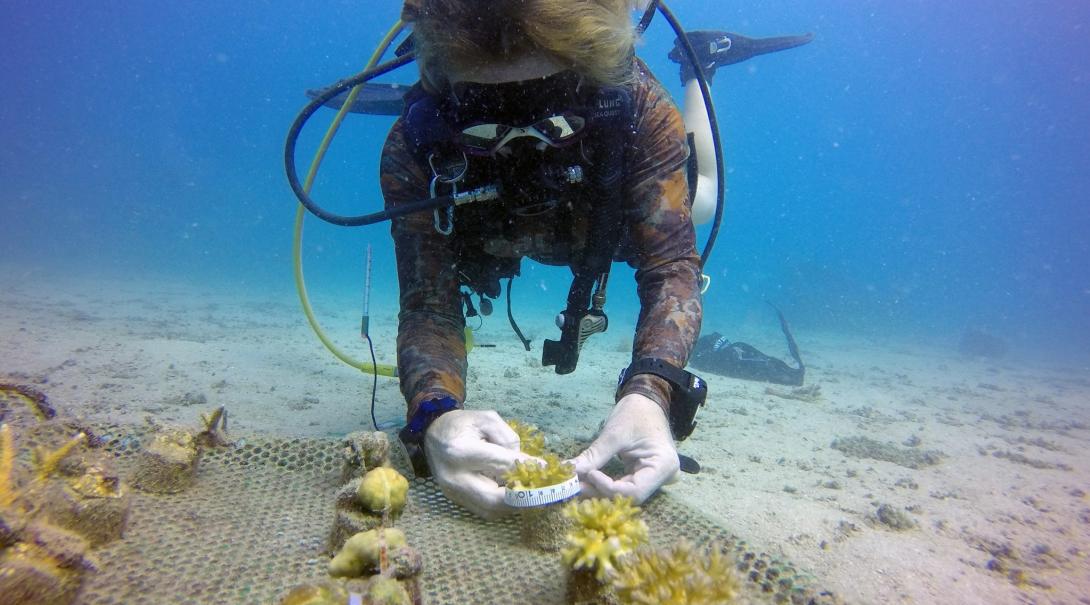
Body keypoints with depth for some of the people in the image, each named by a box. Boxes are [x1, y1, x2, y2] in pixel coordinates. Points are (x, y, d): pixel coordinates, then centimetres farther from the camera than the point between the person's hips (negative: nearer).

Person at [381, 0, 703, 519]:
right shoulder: (414, 149, -42)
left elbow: (670, 268, -45)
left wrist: (649, 394, -64)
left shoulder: (636, 107, -45)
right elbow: (428, 304, -42)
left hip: (608, 229, -1)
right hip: (491, 238, 2)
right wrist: (435, 414, -63)